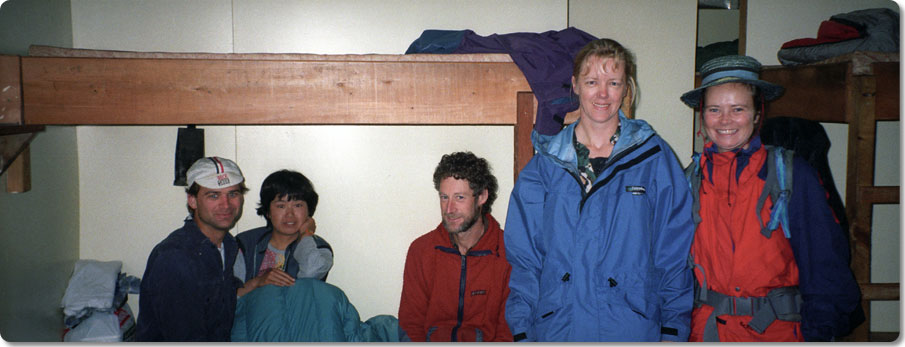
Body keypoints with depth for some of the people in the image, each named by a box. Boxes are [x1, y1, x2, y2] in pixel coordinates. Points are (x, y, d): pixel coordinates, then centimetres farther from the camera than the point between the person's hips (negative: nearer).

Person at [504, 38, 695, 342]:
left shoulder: (655, 159, 1)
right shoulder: (545, 163, 3)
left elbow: (675, 253, 2)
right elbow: (523, 255, 4)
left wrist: (674, 331, -2)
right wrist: (522, 331, -1)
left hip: (633, 328, 0)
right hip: (555, 326, 1)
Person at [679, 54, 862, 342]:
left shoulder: (793, 174, -5)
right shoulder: (692, 179, 1)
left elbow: (825, 262, -3)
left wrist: (818, 333, -8)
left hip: (778, 329, -1)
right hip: (707, 329, 2)